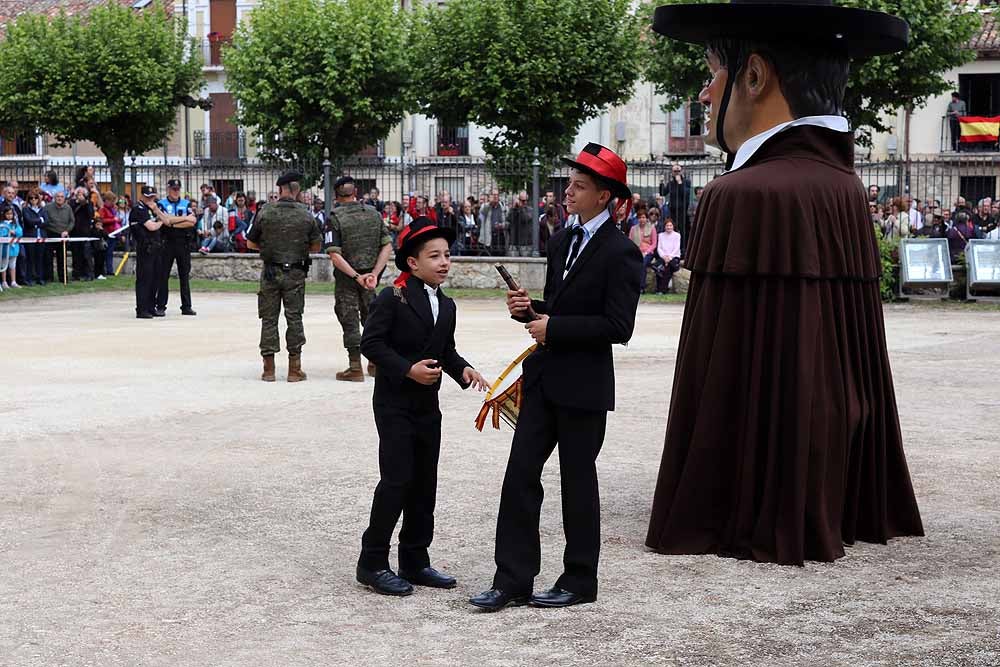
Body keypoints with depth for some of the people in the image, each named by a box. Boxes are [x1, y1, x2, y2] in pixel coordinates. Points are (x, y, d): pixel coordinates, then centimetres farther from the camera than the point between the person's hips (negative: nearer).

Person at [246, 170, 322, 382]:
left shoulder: (265, 212, -6)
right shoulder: (306, 215, -4)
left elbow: (250, 243, 3)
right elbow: (316, 246, 5)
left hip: (271, 271, 0)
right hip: (296, 273, 0)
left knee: (269, 318, 7)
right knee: (294, 318, 6)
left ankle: (268, 368, 7)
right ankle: (295, 369, 6)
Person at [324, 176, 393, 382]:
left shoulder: (335, 218, -13)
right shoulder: (374, 213, 0)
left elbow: (335, 255, -20)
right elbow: (387, 246, -4)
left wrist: (356, 276, -18)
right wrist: (374, 273, -9)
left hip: (346, 277, -4)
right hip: (370, 275, 4)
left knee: (349, 320, 3)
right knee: (371, 316, 18)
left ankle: (355, 368, 3)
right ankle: (375, 363, 24)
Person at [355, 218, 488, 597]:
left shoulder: (447, 306, 12)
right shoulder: (392, 299, -11)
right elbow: (371, 342, -14)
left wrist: (463, 370, -2)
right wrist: (407, 369, -21)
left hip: (427, 405, 8)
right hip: (395, 404, -8)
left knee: (424, 483, 10)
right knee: (397, 480, -11)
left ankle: (415, 562, 19)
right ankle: (373, 563, -3)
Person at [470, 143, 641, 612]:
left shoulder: (620, 253, -12)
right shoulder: (561, 242, 12)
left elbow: (617, 327, -18)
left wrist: (554, 327, -17)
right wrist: (529, 309, 1)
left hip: (584, 384, -7)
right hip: (544, 378, 7)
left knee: (577, 481, 4)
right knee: (520, 474, 3)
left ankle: (579, 581, 18)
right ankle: (512, 579, 7)